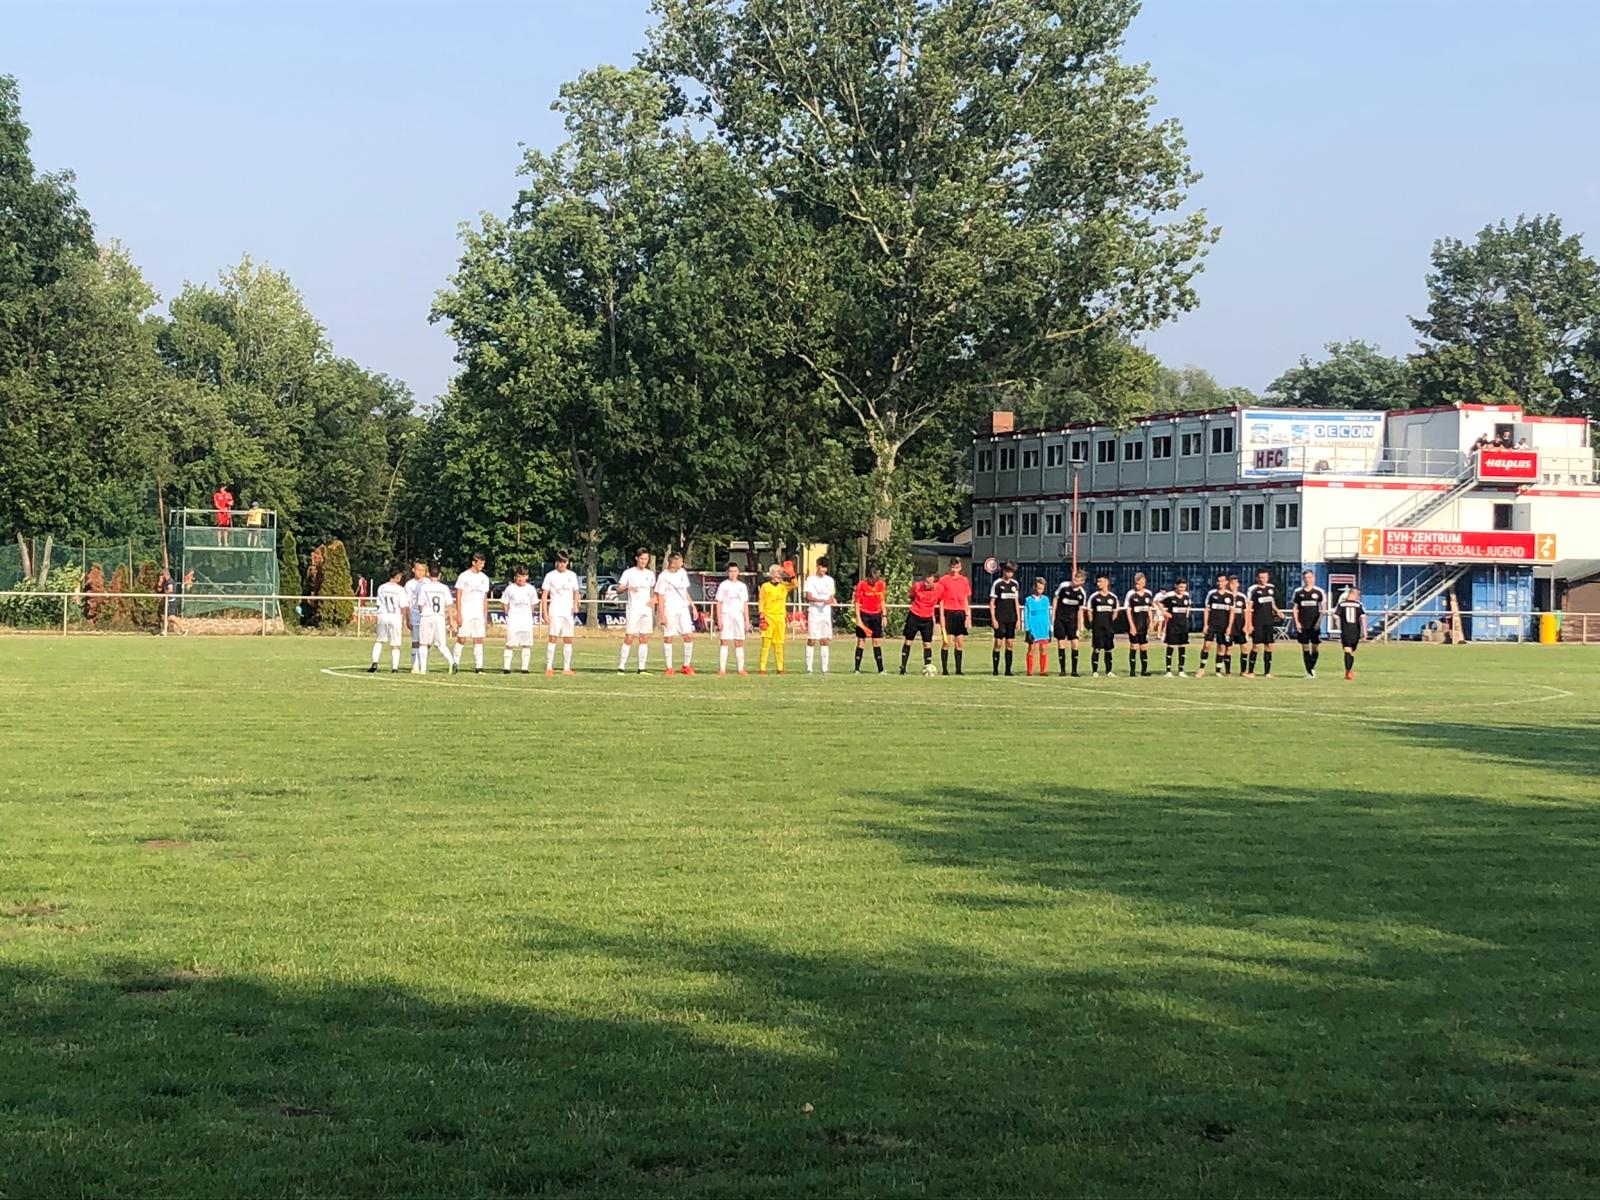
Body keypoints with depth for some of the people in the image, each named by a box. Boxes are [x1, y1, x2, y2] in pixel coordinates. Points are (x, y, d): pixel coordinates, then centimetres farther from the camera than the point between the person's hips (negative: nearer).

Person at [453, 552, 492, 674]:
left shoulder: (484, 578, 13)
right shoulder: (464, 576, -2)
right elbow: (458, 596, -4)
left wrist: (486, 617, 11)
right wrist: (458, 614, -11)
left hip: (479, 615, 4)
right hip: (465, 614, -4)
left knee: (478, 640, -1)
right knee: (461, 639, -5)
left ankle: (478, 667, -2)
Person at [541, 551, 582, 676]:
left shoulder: (572, 575, 11)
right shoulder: (550, 575, 0)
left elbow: (576, 592, 19)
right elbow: (544, 596, -1)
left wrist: (575, 605, 0)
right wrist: (545, 613, -9)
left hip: (568, 612, 4)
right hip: (555, 612, -4)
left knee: (568, 640, 4)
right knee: (552, 638, -11)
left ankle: (566, 668, 9)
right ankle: (549, 667, -10)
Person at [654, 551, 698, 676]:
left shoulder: (682, 573, 10)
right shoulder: (663, 576, -7)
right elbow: (660, 596, -6)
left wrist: (692, 605, 14)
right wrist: (662, 615, -11)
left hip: (683, 609, 5)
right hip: (669, 610, -5)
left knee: (689, 636, -2)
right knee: (668, 638, -1)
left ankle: (686, 666, 8)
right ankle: (669, 668, 5)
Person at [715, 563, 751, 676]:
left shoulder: (742, 586, 13)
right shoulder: (723, 585, 3)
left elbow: (745, 604, 15)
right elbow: (719, 603, 1)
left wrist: (747, 620, 9)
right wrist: (719, 620, -7)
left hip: (739, 616, 3)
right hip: (726, 615, -3)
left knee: (739, 642, 3)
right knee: (724, 641, -7)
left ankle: (741, 668, 5)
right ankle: (722, 669, -8)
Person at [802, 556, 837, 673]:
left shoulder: (829, 580, 12)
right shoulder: (810, 579, 0)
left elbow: (832, 597, 14)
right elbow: (809, 597, -7)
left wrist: (832, 600, -11)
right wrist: (823, 600, -20)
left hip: (826, 612, 4)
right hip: (814, 612, -4)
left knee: (825, 641, 3)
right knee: (811, 640, -4)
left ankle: (825, 668, 4)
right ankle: (808, 668, -2)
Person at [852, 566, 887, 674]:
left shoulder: (881, 585, 2)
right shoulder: (861, 585, -10)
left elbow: (882, 601, 12)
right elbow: (857, 602, -8)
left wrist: (884, 616, 7)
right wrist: (858, 619, -13)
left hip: (876, 616, 4)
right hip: (864, 615, -4)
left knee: (877, 642, 6)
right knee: (861, 641, -2)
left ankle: (881, 670, 7)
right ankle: (857, 669, 2)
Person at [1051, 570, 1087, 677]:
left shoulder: (1082, 594, -2)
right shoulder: (1064, 586, -9)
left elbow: (1080, 610, 5)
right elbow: (1056, 599, 1)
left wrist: (1080, 626, 4)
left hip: (1072, 620, 2)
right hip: (1060, 619, -2)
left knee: (1075, 643, -5)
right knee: (1061, 643, -2)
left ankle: (1074, 670, 3)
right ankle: (1062, 669, 5)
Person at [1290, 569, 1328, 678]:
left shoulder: (1319, 592, 2)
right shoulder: (1298, 592, 6)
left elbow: (1323, 608, 3)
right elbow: (1294, 608, 9)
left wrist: (1319, 621, -7)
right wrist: (1297, 622, -1)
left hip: (1314, 624, -1)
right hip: (1302, 625, 1)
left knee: (1315, 647, 0)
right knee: (1305, 647, -1)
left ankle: (1312, 667, 19)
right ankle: (1308, 671, 2)